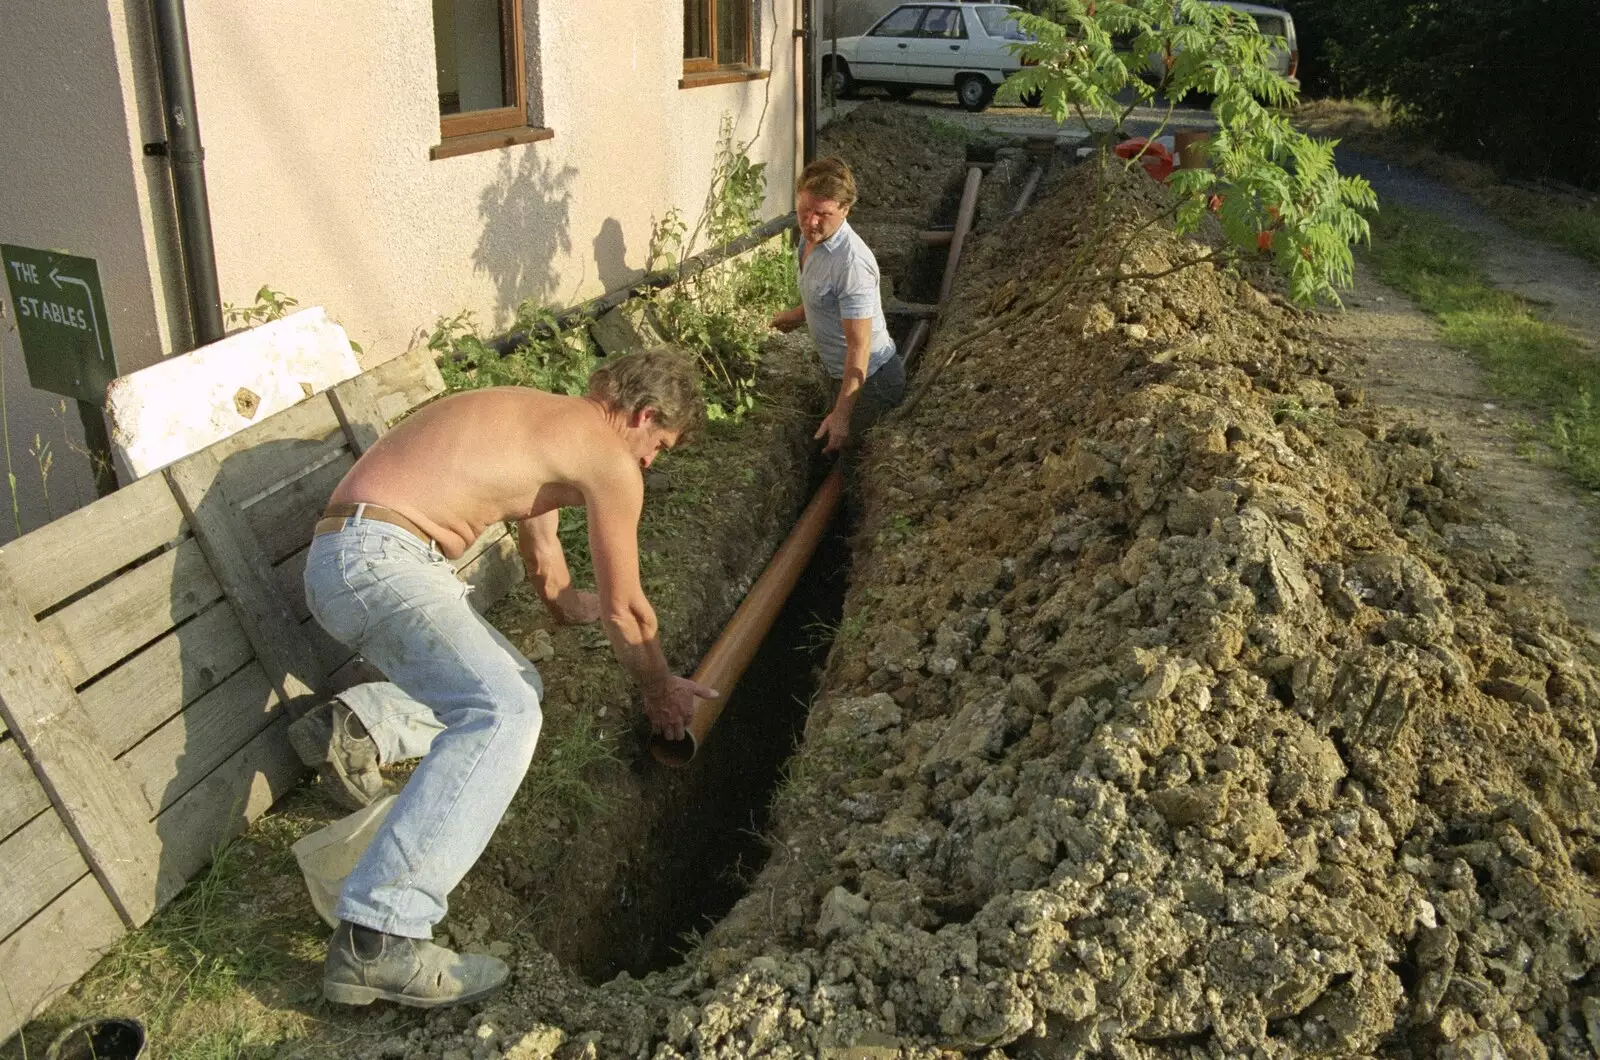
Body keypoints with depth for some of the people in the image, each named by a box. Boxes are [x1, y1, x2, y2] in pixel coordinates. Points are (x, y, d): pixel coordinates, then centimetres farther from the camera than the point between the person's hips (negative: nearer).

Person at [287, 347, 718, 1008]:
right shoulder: (609, 460, -5)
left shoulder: (547, 421, 23)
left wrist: (574, 607, 55)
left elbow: (545, 571, 37)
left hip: (341, 561, 10)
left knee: (516, 684, 19)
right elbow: (625, 611, 2)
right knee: (505, 714, -25)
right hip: (377, 558, -10)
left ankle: (355, 727, 4)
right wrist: (661, 692, 19)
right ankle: (376, 941, -31)